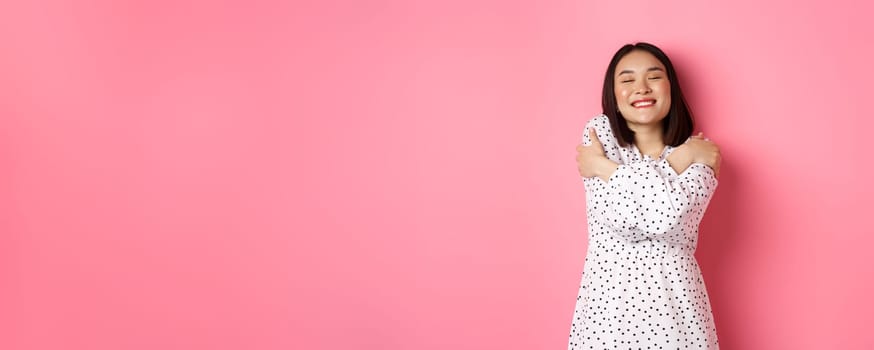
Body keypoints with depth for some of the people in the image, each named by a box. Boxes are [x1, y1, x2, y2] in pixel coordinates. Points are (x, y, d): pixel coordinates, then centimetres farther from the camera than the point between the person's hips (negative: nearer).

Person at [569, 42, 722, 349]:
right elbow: (620, 217, -14)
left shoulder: (698, 152, 1)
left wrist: (603, 168, -13)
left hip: (674, 301, 1)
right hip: (608, 300, 0)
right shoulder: (599, 131, -1)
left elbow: (673, 216, -19)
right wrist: (678, 160, -13)